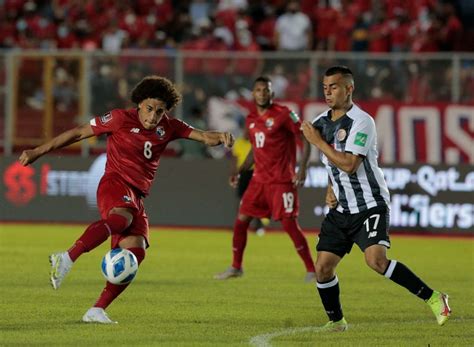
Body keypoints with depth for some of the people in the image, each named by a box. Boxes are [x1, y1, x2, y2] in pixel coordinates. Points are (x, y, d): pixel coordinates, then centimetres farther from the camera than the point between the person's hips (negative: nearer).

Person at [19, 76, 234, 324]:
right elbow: (78, 133, 4)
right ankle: (66, 259, -52)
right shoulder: (121, 119, -1)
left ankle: (97, 311, -11)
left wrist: (220, 137, -20)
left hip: (136, 196, 6)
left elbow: (203, 136, 5)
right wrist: (39, 152, 4)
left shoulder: (168, 128, 13)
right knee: (121, 218, -40)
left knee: (135, 252, -13)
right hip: (115, 183, -6)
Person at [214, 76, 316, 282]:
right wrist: (240, 171, 16)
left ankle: (311, 270, -1)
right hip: (259, 179, 6)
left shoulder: (283, 114, -10)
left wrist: (302, 168, -18)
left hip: (282, 181, -6)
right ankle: (236, 267, 19)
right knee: (241, 220, 4)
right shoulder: (251, 120, 11)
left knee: (289, 224, -10)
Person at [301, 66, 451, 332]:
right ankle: (336, 320, 20)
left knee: (376, 259, -25)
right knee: (323, 267, 0)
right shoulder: (321, 123, 10)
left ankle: (433, 298, -15)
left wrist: (317, 141, -17)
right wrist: (331, 189, 9)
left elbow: (349, 164, -24)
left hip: (370, 205, -7)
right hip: (341, 208, 7)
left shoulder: (361, 122, -15)